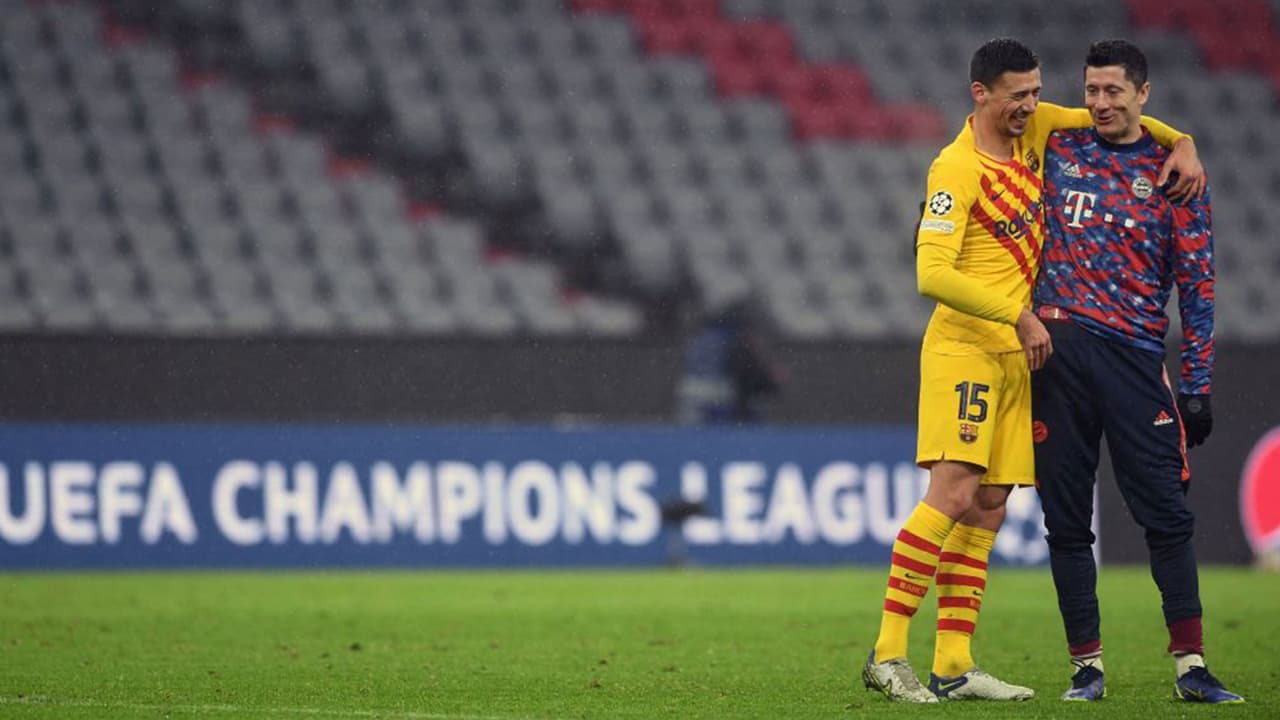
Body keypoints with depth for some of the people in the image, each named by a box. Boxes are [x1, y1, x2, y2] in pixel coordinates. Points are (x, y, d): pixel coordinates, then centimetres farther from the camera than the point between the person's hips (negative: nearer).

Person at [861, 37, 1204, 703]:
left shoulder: (1034, 129, 9)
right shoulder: (956, 169, -14)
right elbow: (932, 274, -20)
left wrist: (1180, 143, 9)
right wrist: (1020, 315, -19)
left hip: (1014, 352, 8)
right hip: (964, 348, -8)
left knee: (987, 509, 4)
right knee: (954, 493, -18)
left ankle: (953, 666, 4)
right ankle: (887, 654, -18)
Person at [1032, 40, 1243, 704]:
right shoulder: (1058, 150, 11)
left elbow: (1196, 283, 5)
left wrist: (1196, 385, -1)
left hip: (1134, 356, -2)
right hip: (1057, 348, 2)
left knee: (1166, 513, -6)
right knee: (1066, 519, 1)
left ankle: (1190, 666, -2)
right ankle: (1087, 665, 8)